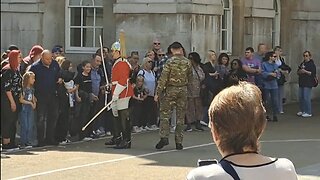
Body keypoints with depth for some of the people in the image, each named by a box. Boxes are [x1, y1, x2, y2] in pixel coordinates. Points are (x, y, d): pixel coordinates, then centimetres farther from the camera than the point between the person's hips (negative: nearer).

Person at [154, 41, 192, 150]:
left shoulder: (170, 62, -9)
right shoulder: (187, 62, 1)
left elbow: (163, 78, -11)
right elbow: (190, 77, 11)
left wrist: (157, 93, -9)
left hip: (171, 90, -3)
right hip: (183, 90, 3)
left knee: (165, 114, 3)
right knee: (180, 117, 7)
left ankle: (164, 137, -11)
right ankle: (179, 142, 7)